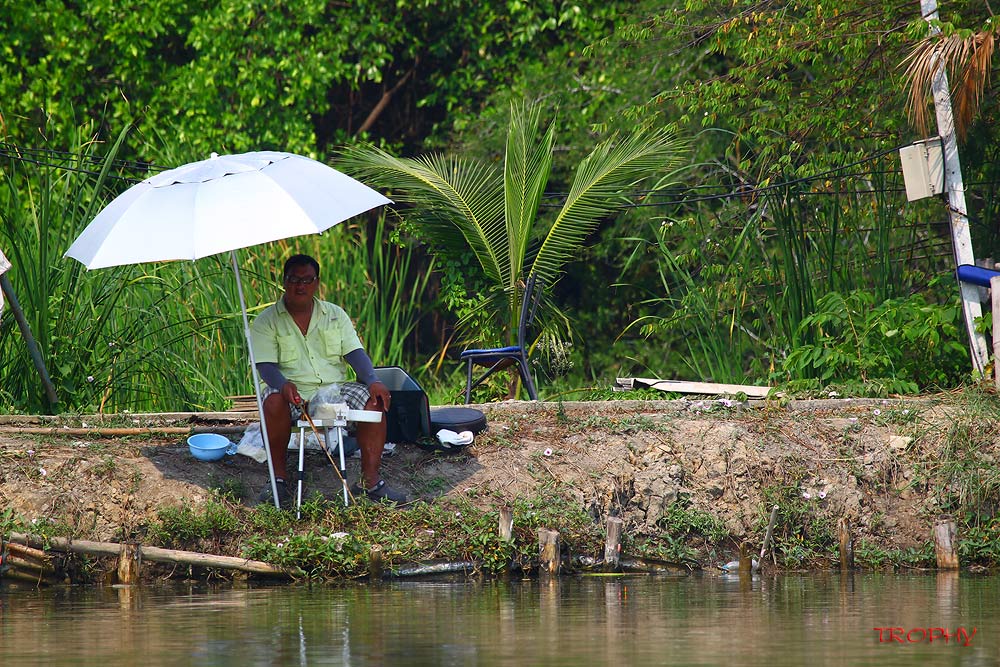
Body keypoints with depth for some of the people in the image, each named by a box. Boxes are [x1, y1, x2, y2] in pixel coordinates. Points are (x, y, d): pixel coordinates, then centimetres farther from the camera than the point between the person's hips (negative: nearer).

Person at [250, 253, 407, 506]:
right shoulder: (266, 321, 4)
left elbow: (354, 353, 5)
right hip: (292, 390, -3)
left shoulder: (335, 315, 14)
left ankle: (370, 480, -21)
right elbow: (266, 366, -7)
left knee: (374, 399, -23)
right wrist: (284, 385, -30)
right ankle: (279, 478, -24)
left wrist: (373, 381, -15)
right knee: (274, 401, -38)